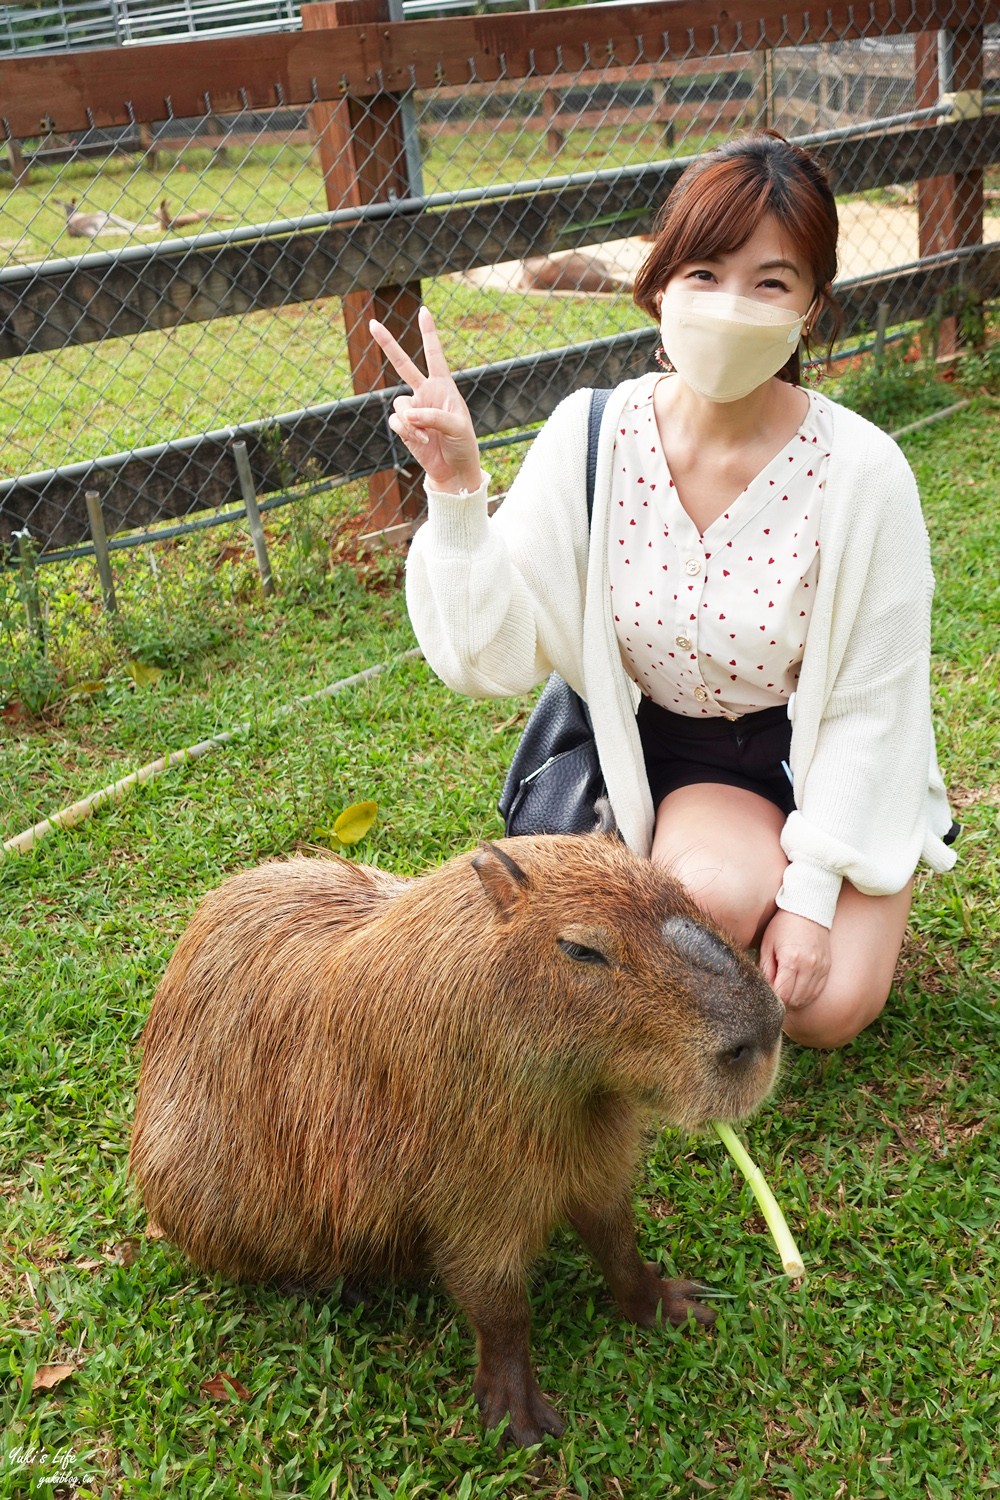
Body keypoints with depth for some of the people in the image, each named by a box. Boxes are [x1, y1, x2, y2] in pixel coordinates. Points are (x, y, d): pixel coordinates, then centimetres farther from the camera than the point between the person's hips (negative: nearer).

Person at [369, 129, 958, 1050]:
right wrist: (456, 492, -29)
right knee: (717, 891, -30)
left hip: (821, 762, 0)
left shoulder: (861, 473, -21)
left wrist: (812, 889, -16)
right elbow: (495, 656, -16)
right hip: (675, 754, 1)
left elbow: (870, 706, -12)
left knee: (826, 1007, -17)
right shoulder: (591, 435, -16)